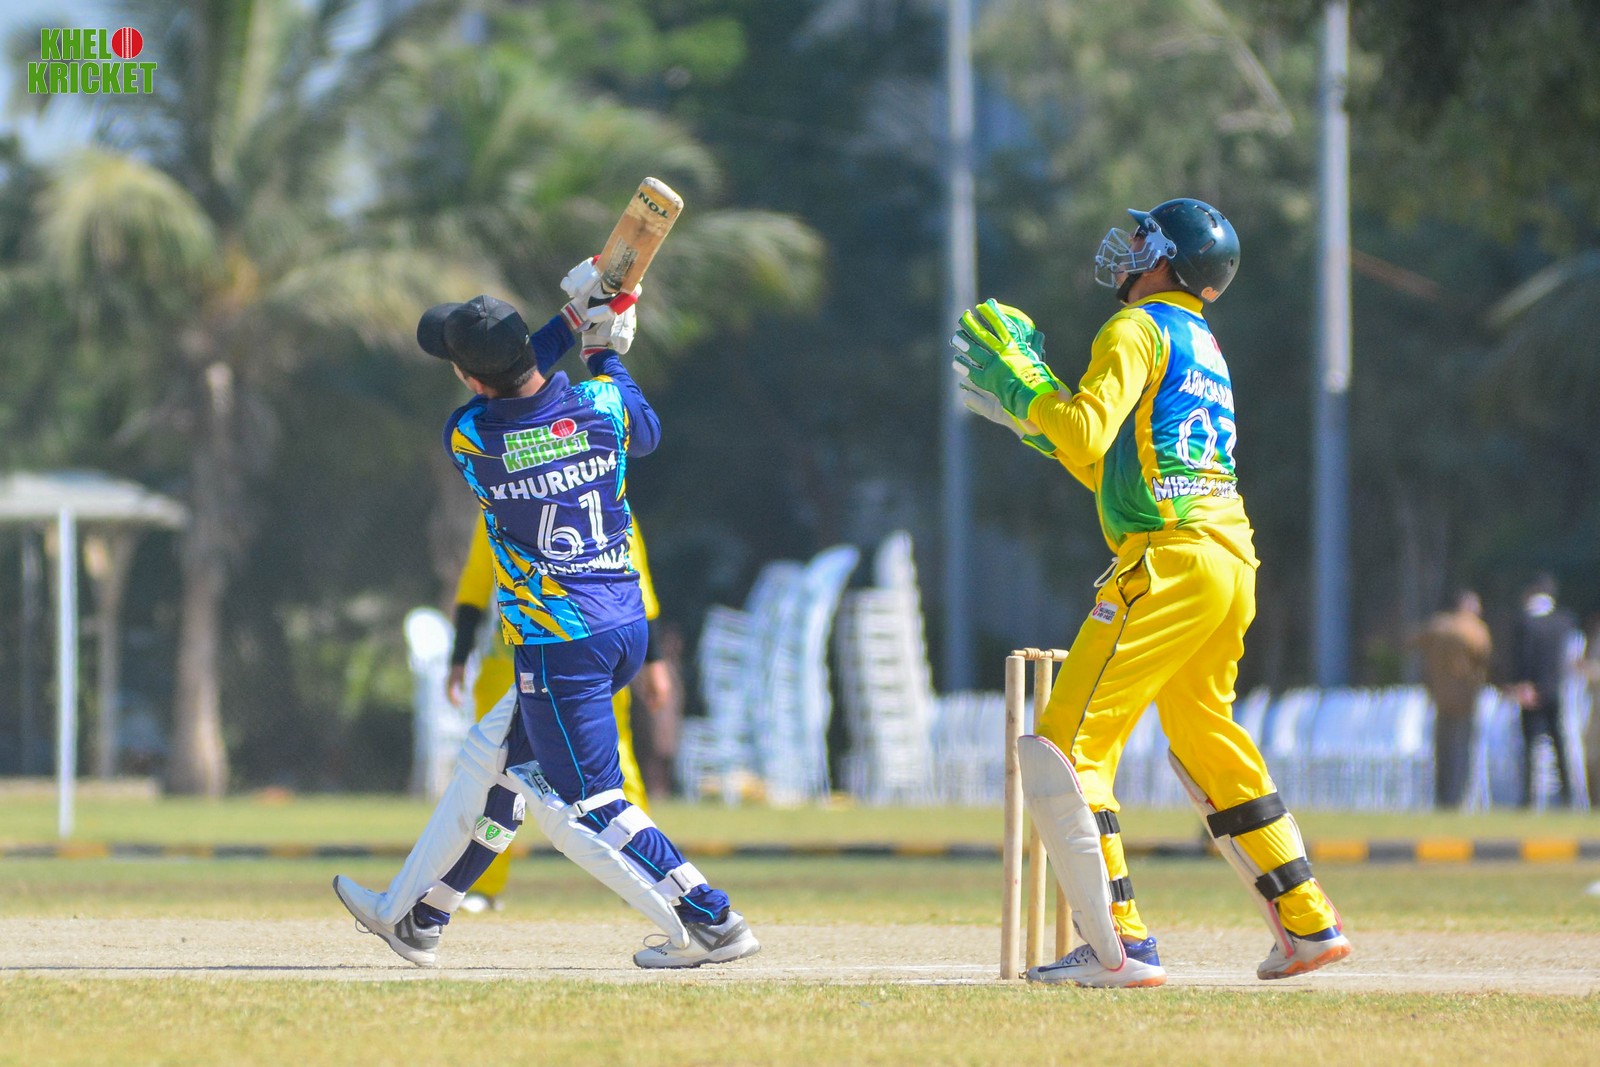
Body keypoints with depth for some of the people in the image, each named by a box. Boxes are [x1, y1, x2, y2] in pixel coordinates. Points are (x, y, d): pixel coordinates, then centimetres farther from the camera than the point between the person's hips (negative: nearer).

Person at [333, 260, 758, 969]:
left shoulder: (467, 438, -14)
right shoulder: (601, 406, -4)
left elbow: (500, 405, 9)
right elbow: (647, 433, 21)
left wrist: (572, 323, 9)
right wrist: (606, 348, 29)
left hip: (557, 644, -7)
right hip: (626, 626, 7)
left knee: (582, 804, -1)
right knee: (494, 754, 20)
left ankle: (710, 923, -9)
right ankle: (413, 917, 30)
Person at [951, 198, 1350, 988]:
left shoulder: (1138, 330, -3)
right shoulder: (1205, 348, 24)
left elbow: (1085, 436, -17)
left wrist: (1020, 385, -5)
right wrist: (1034, 413, 27)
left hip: (1170, 558, -9)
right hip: (1230, 559, 9)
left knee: (1067, 741, -9)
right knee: (1204, 738, 25)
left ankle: (1119, 944, -17)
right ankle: (1305, 923, 25)